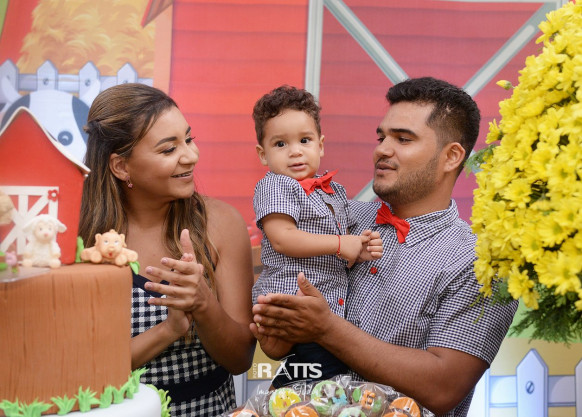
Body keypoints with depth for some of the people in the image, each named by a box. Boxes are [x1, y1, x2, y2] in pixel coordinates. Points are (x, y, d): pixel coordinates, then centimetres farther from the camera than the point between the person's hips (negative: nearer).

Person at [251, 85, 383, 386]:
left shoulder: (333, 189, 20)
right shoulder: (274, 186, -3)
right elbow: (282, 238, -17)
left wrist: (360, 250, 2)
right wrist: (340, 244, -15)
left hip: (331, 304, 8)